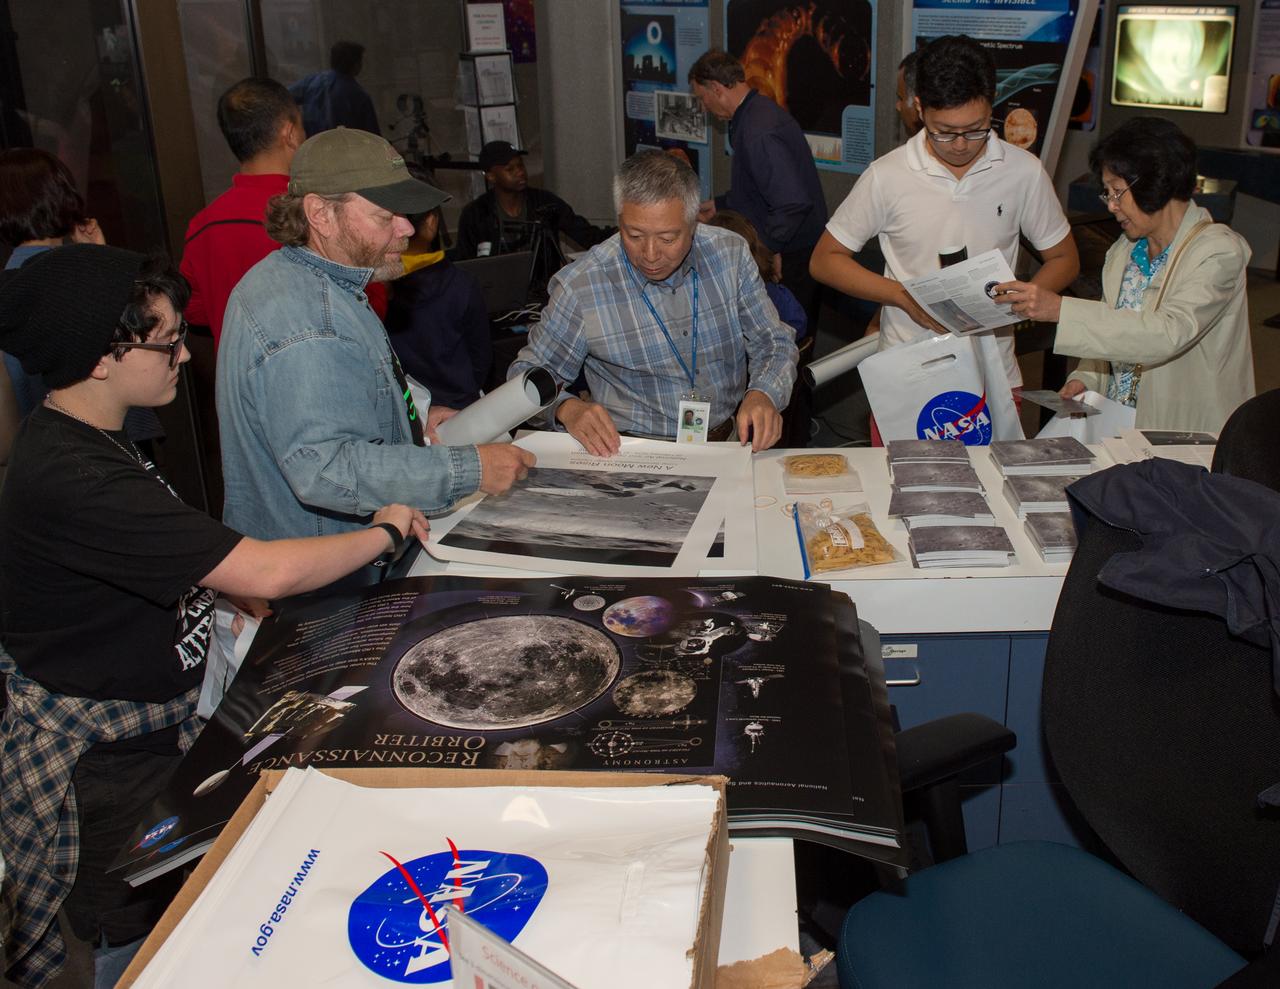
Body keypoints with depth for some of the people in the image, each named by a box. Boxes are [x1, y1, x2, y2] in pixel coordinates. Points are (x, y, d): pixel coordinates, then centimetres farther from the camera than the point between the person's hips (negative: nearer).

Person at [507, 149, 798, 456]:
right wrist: (567, 407, -23)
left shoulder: (731, 253, -1)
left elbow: (774, 343, 6)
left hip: (732, 440, 2)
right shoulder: (580, 287, -11)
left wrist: (763, 394, -16)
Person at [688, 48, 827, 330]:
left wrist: (767, 251, -20)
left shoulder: (758, 133, -25)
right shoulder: (760, 111, 10)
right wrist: (719, 204, 26)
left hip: (789, 257, -10)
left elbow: (793, 203, -30)